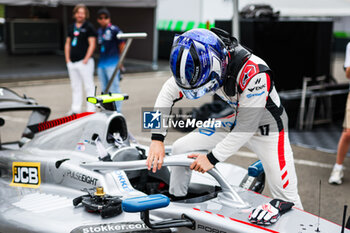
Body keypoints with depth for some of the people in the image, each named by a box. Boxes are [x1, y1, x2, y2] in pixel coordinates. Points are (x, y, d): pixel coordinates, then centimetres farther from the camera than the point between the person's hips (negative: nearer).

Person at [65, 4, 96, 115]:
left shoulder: (89, 27, -3)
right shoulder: (71, 27, 15)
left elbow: (92, 44, -9)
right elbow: (67, 44, 18)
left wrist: (86, 59, -15)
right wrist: (67, 59, 8)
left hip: (84, 62, -6)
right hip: (72, 63, 7)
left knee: (89, 86, -3)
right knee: (75, 86, 12)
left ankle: (90, 109, 1)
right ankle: (75, 109, 18)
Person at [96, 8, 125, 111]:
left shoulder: (114, 30, -6)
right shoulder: (99, 31, 15)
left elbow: (122, 46, -4)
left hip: (112, 63, -7)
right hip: (101, 64, 8)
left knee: (114, 87, -8)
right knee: (104, 89, 13)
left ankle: (117, 110, -4)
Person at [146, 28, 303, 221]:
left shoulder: (254, 74, -39)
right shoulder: (200, 60, -21)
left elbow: (246, 128, -31)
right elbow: (168, 93, -11)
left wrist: (212, 158, -26)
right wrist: (157, 139, -18)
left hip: (265, 126, -5)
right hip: (233, 120, 5)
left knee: (286, 197, -10)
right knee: (180, 149, -2)